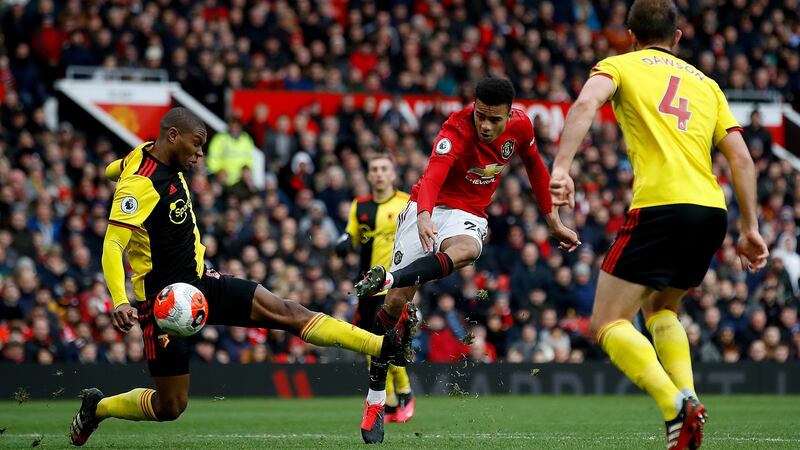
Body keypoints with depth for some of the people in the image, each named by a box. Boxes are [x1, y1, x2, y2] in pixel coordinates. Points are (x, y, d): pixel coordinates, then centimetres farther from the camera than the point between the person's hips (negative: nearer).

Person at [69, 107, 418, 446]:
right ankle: (98, 407, 25)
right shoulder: (139, 185, -23)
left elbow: (114, 169, 24)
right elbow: (112, 245, -31)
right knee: (170, 406, -2)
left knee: (286, 312, -3)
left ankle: (385, 347, -10)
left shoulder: (165, 162, 3)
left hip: (198, 283, 9)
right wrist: (120, 303, -43)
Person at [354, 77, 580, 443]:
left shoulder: (520, 125, -7)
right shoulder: (456, 130, -23)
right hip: (428, 209, -3)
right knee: (397, 300, -13)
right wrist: (424, 216, -60)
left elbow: (534, 165, 14)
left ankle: (385, 279, -50)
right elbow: (433, 174, -40)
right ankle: (375, 399, 0)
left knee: (467, 249, -37)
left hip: (468, 214, 3)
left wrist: (553, 220, 18)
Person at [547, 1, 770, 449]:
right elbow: (741, 158, 17)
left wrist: (562, 168, -19)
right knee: (660, 306, 28)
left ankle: (677, 407, -22)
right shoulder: (706, 83, 26)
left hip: (659, 206, -5)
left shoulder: (620, 66, 13)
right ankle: (687, 400, 5)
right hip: (712, 209, 6)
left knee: (609, 323, 0)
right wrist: (751, 229, 19)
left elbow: (586, 104, -9)